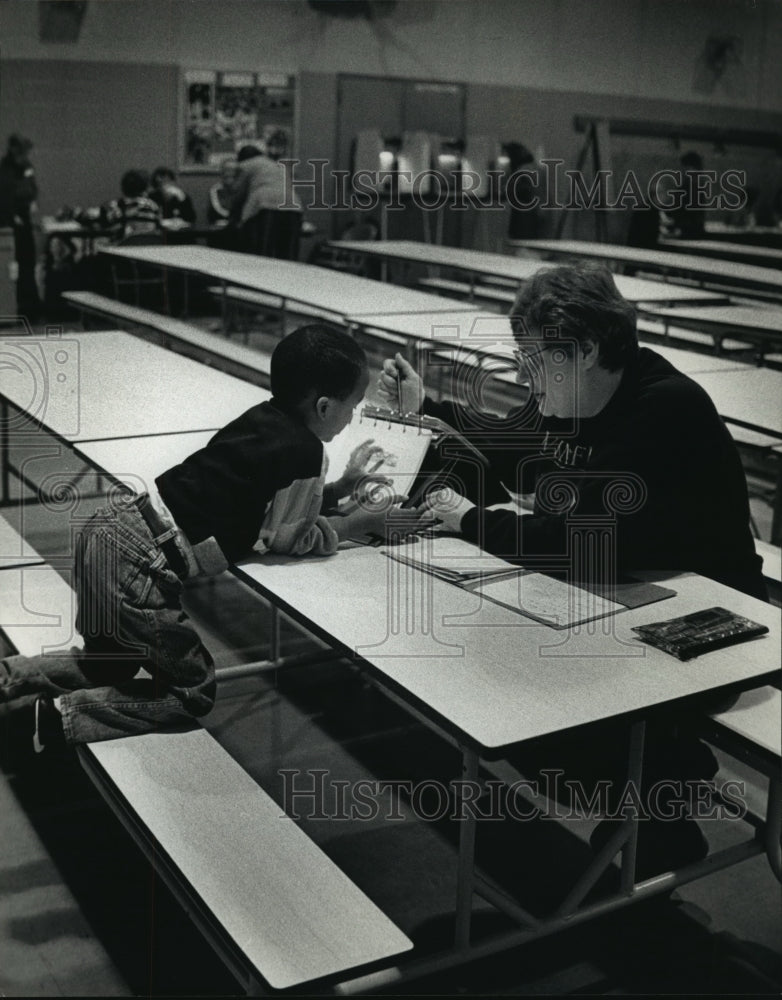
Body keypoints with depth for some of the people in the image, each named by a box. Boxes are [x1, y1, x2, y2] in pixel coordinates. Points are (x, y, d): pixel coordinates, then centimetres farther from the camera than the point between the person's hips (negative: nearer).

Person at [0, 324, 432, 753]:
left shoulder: (265, 417, 8)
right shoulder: (304, 450, -16)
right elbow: (288, 538, -5)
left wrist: (339, 488, 20)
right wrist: (359, 523, 5)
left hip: (111, 527, 9)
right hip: (140, 566, -9)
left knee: (112, 664, 29)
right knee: (199, 686, 9)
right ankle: (63, 718, 0)